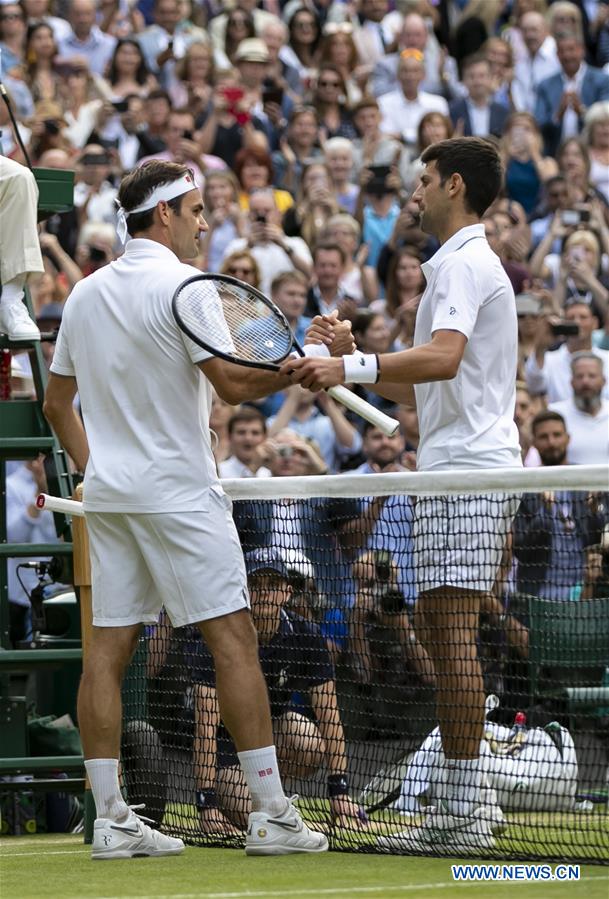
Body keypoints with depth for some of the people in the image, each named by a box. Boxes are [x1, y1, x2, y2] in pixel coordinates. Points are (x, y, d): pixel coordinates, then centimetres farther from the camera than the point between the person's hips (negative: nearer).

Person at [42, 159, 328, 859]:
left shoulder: (86, 294, 12)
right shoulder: (181, 285, -10)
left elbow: (56, 401, 18)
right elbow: (234, 384, -18)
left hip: (108, 490, 7)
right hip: (177, 490, -7)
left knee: (109, 646, 4)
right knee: (232, 639, -6)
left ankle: (110, 820, 2)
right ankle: (271, 814, -9)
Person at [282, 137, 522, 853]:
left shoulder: (463, 263, -9)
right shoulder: (463, 263, 25)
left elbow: (443, 359, -28)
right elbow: (418, 388, 29)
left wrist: (351, 368, -36)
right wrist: (350, 355, 23)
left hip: (468, 471, -11)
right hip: (453, 470, 11)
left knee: (452, 628, -14)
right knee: (434, 627, 10)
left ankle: (463, 812, -17)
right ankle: (458, 806, 11)